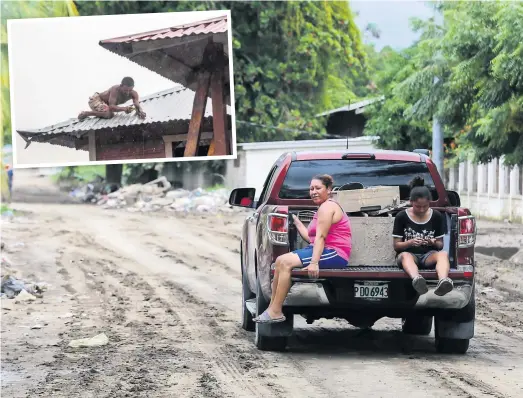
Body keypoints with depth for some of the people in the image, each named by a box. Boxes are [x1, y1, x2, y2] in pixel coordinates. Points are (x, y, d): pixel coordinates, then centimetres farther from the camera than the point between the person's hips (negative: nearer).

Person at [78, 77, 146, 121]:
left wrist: (141, 111, -51)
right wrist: (124, 109, -62)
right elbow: (111, 107, -46)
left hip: (104, 103, 8)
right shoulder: (115, 90, -37)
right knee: (109, 114, -33)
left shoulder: (133, 93, -18)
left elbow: (137, 105, -27)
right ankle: (85, 113, -14)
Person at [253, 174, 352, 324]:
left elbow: (320, 237, -19)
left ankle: (276, 312, -21)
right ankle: (273, 308, 1)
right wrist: (296, 221, 29)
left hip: (334, 254, -11)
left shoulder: (327, 207, -7)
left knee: (285, 262, -21)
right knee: (280, 261, 5)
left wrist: (314, 262, -29)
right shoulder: (323, 208, 25)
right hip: (327, 252, 11)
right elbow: (311, 238, 18)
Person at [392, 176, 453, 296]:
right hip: (409, 253, -2)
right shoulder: (401, 217, 3)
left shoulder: (437, 216, 8)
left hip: (429, 255, 2)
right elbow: (396, 245, 3)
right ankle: (417, 280, -73)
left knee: (444, 254, -33)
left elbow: (440, 245, 12)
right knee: (405, 256, -38)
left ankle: (443, 282, -66)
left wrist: (433, 243, -13)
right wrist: (410, 242, -18)